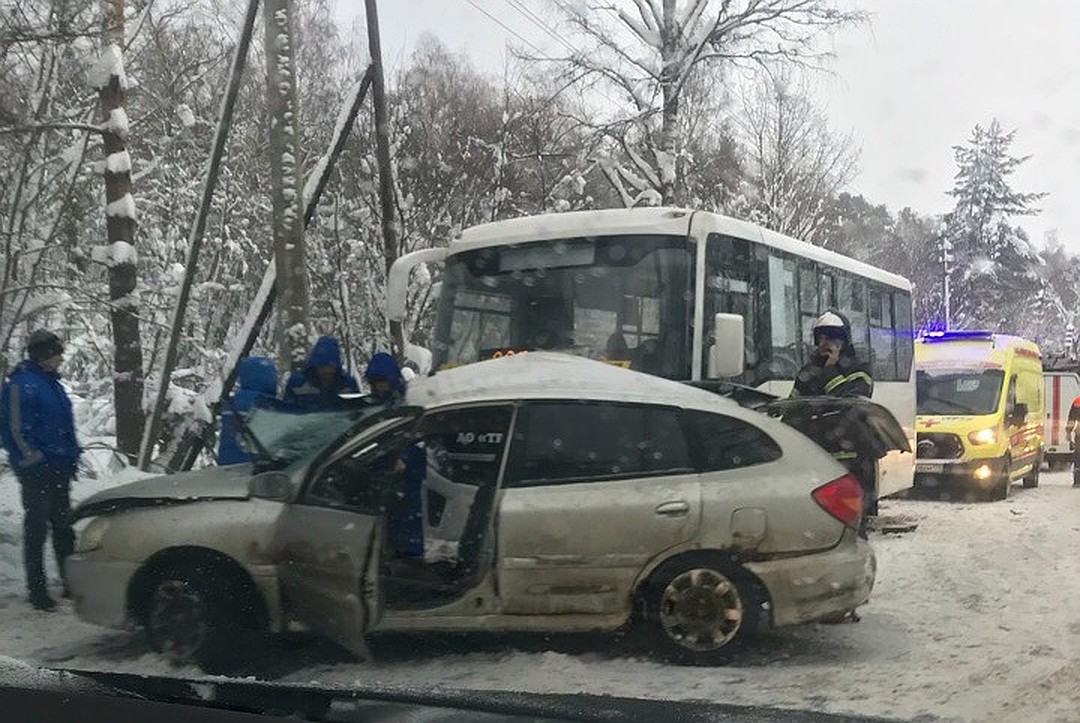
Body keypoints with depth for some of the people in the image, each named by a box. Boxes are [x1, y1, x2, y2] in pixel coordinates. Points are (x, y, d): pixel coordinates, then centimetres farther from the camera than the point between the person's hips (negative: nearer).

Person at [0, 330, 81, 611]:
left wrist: (71, 456, 14)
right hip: (37, 472, -8)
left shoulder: (51, 382, 12)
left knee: (63, 525, 14)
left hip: (59, 471, 8)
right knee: (37, 529, 0)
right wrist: (37, 461, -16)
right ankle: (37, 590, 8)